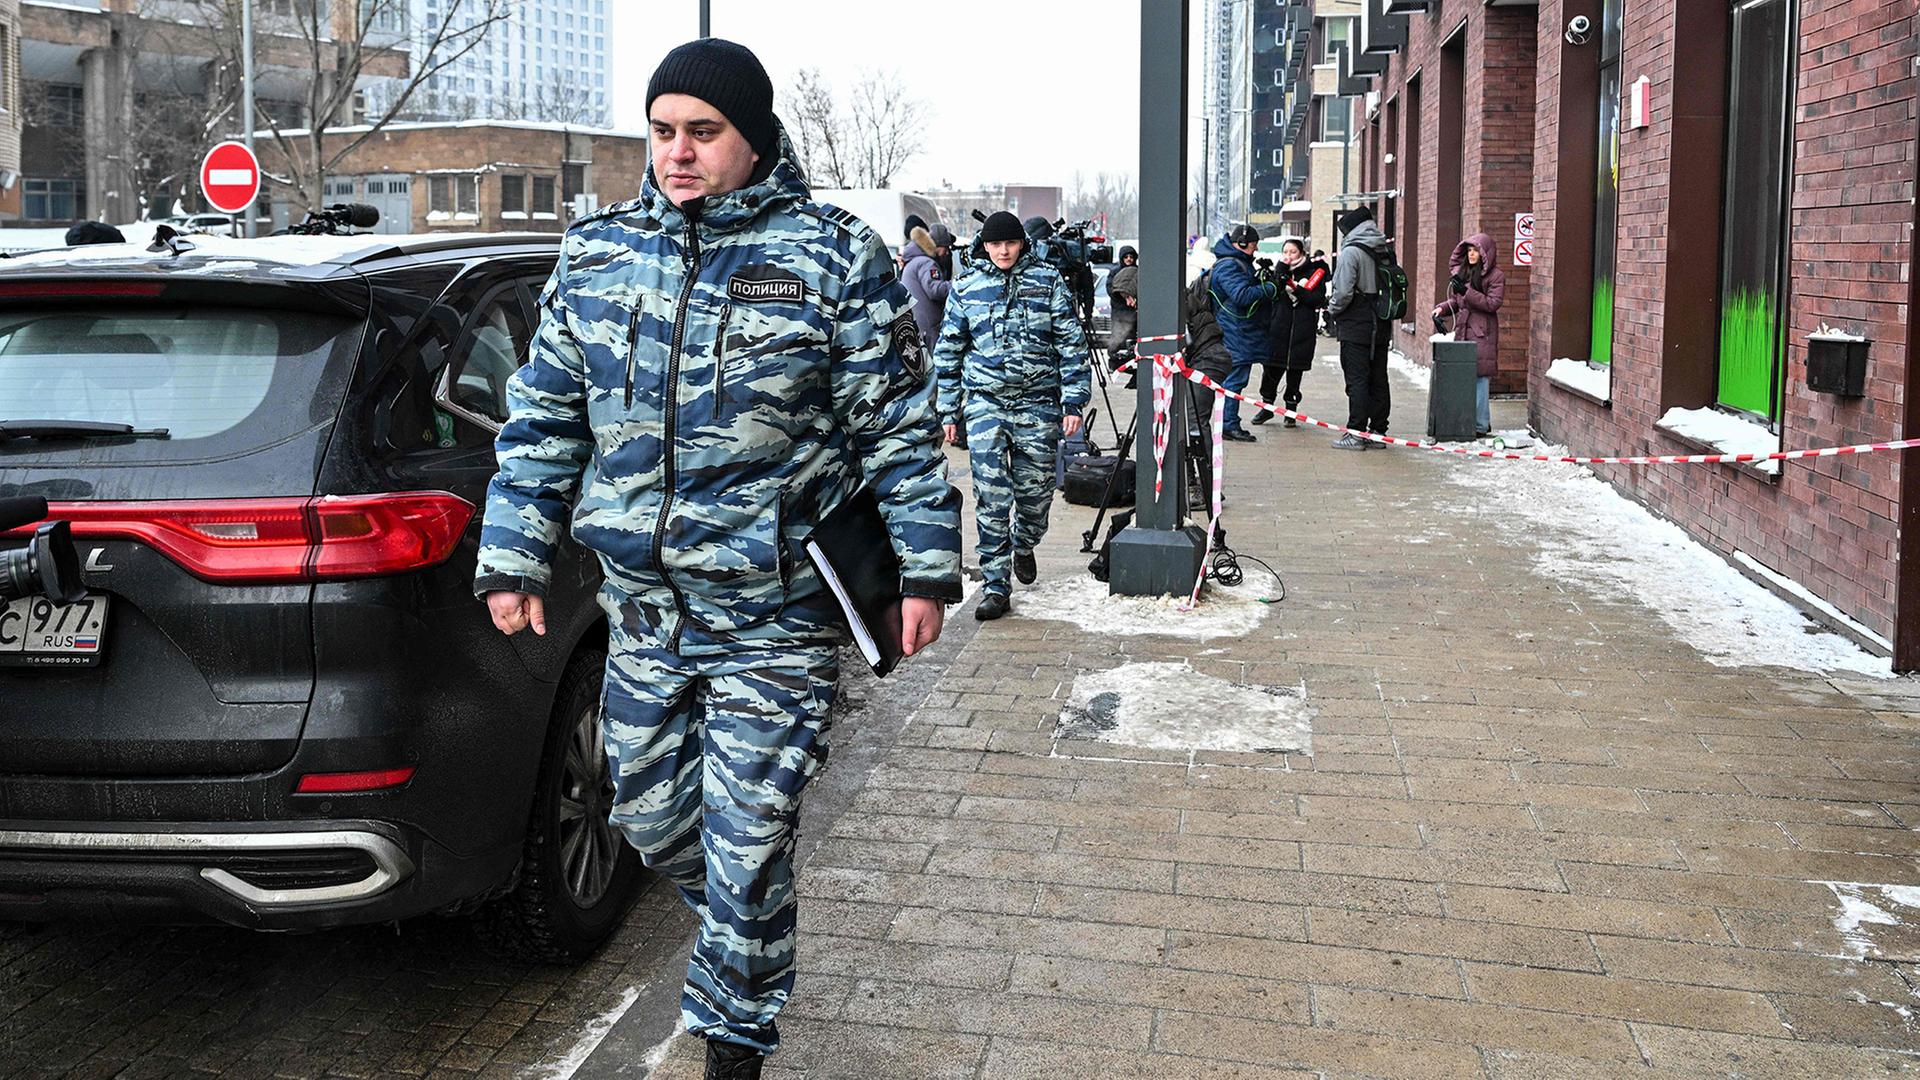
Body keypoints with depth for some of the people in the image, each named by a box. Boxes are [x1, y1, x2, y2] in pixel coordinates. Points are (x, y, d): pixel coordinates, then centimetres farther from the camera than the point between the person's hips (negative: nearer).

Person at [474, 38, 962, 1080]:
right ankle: (741, 927, 48)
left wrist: (925, 570, -4)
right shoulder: (595, 252, 5)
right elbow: (542, 419, 11)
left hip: (776, 622, -5)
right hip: (640, 612, 5)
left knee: (746, 855, 1)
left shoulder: (832, 257, -7)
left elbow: (900, 428, -3)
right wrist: (512, 558, 8)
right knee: (649, 816, 18)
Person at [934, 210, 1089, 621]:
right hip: (985, 403, 0)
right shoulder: (966, 288, 7)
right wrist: (949, 412, 9)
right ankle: (995, 586, -2)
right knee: (991, 497, -7)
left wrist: (1074, 401, -3)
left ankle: (1024, 546, 40)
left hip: (1038, 403, 0)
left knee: (1035, 490, 7)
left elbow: (1072, 343, 4)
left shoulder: (1048, 281, 4)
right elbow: (948, 352, 12)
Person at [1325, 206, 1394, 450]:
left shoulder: (1352, 251, -13)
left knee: (1357, 380, -5)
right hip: (1381, 326, 7)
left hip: (1356, 326, -7)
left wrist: (1332, 310, 0)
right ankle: (1378, 430, 15)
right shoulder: (1384, 251, 10)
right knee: (1378, 380, 10)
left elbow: (1343, 292, -20)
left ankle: (1356, 434, -4)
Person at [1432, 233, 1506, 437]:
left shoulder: (1496, 276, -4)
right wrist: (1442, 308, 4)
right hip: (1462, 330, 6)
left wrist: (1467, 292, -18)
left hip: (1482, 333, -6)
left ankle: (1480, 425, -1)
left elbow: (1493, 304, -12)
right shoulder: (1462, 272, 16)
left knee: (1479, 377, -6)